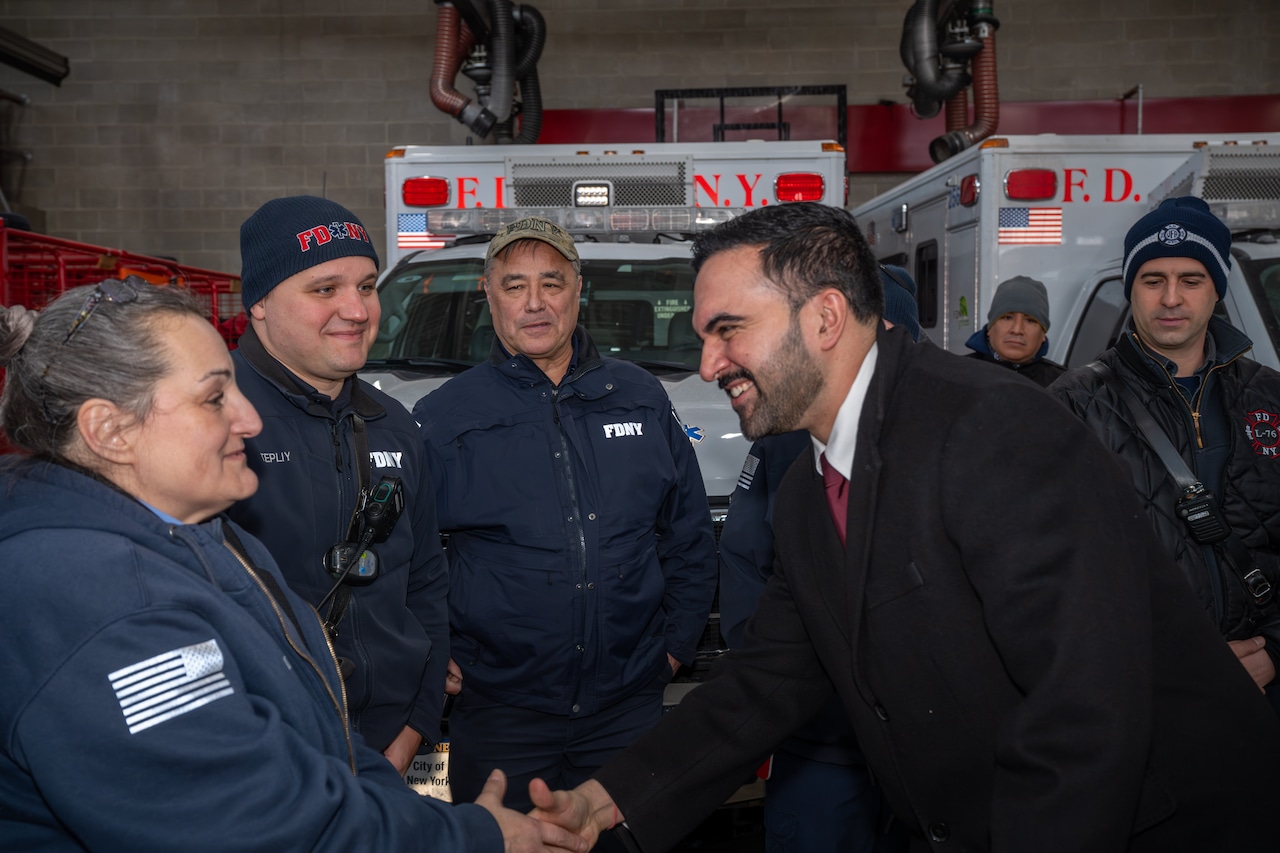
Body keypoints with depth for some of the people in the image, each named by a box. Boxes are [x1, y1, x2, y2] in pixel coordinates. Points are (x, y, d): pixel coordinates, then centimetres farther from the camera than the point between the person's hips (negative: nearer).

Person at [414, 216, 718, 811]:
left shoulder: (642, 399, 5)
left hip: (630, 704, 2)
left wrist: (676, 642, 8)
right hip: (498, 713, -2)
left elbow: (689, 538, 12)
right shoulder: (442, 417, -3)